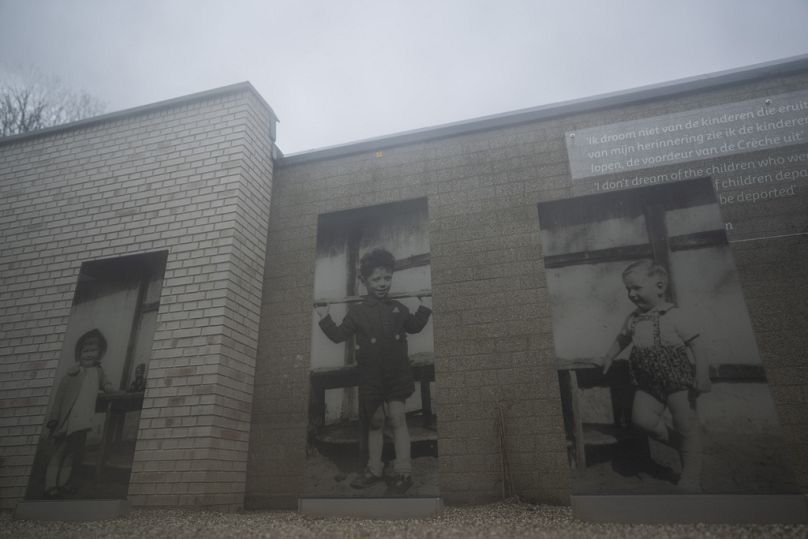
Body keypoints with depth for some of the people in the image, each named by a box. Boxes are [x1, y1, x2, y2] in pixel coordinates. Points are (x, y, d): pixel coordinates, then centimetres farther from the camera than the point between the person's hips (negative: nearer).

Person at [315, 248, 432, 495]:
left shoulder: (397, 308, 5)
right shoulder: (357, 310, -1)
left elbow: (414, 326, 21)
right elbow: (339, 335, 1)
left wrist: (424, 307, 12)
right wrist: (324, 318, -7)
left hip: (397, 373, 0)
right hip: (370, 375, 0)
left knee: (397, 417, -11)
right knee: (375, 421, 11)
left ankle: (403, 472, -2)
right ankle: (374, 469, 26)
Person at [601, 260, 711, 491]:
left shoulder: (672, 316, -12)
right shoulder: (633, 319, 5)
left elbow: (696, 344, -14)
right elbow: (622, 338, 24)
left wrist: (702, 375, -22)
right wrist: (609, 357, 20)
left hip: (678, 377, -5)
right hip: (649, 381, 5)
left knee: (686, 426, 0)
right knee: (641, 418, -7)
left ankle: (690, 479, 14)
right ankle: (679, 443, 18)